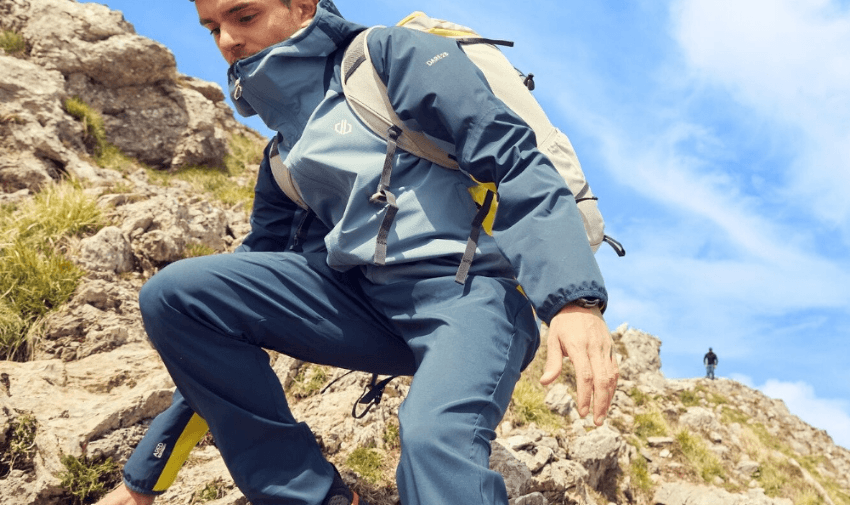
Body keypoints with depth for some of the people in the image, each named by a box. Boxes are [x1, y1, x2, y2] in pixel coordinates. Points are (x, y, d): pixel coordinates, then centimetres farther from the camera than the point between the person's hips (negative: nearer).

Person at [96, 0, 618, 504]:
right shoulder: (284, 159, 19)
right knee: (173, 293, -9)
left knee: (435, 436, -37)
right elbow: (251, 297, 19)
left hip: (470, 290, -6)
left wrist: (574, 297, -27)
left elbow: (513, 161, -10)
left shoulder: (392, 55, 2)